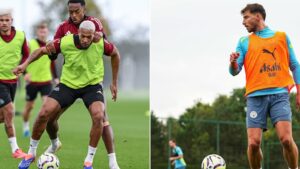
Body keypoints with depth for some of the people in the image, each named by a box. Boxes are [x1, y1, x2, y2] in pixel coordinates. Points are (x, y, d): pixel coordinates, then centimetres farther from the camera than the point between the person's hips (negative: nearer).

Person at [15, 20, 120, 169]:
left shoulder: (101, 44, -19)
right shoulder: (65, 42, -21)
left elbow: (115, 54, 2)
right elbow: (43, 50, -6)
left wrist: (114, 83, 6)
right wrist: (25, 63, -22)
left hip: (92, 85, 0)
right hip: (68, 84, 1)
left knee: (98, 116, -27)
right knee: (44, 113, -14)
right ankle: (31, 153, 10)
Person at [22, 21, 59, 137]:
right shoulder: (30, 44, -8)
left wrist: (55, 77, 12)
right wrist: (24, 73, -20)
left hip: (46, 81, 2)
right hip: (32, 81, -2)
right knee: (29, 106, 9)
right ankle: (25, 126, 32)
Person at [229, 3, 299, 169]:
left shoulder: (282, 37, 14)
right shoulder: (244, 42, 15)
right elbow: (235, 71, 8)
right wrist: (233, 63, -16)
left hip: (279, 94, -1)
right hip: (256, 96, 1)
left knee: (286, 138, -17)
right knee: (253, 142, -11)